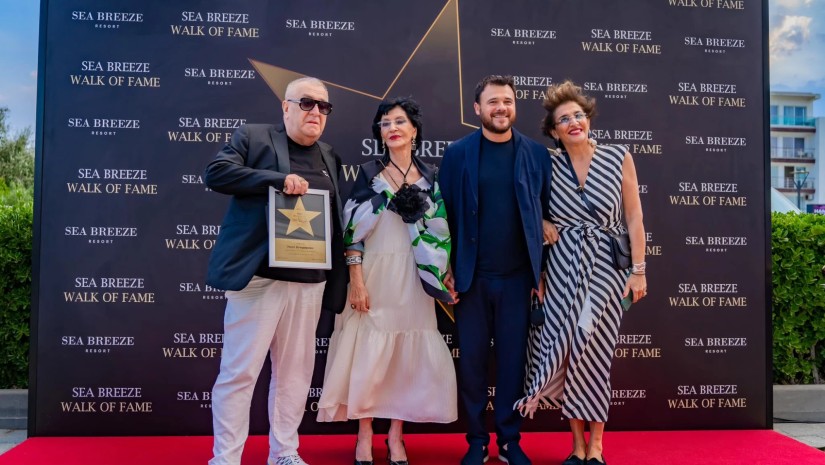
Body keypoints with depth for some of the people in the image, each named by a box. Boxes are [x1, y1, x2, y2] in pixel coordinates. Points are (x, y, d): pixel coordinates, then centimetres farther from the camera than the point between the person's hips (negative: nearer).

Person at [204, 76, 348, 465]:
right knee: (239, 371, 0)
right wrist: (278, 178, -19)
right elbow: (216, 172, -11)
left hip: (310, 281, 5)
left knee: (296, 371, 12)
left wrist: (338, 281, 8)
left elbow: (336, 221, 16)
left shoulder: (330, 158, 17)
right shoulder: (253, 137, 4)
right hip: (259, 276, -5)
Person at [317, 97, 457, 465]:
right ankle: (365, 435, 16)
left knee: (409, 355, 4)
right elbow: (353, 231, -4)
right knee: (368, 353, 1)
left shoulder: (430, 176, 8)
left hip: (414, 276, 3)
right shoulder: (369, 173, 1)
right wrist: (356, 280, -12)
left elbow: (438, 232, 10)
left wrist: (443, 278, 5)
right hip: (375, 273, -2)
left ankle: (396, 435, 19)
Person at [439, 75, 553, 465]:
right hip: (471, 275, 0)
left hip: (518, 276, 1)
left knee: (512, 358, 8)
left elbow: (545, 214, 4)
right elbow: (445, 213, 0)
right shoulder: (457, 153, 1)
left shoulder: (537, 153, 3)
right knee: (471, 359, 7)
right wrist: (446, 268, -4)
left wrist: (542, 271, 1)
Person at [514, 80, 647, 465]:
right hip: (562, 269, 1)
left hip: (604, 268, -1)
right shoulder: (548, 166, 1)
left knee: (594, 353, 1)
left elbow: (633, 218, 1)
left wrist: (638, 269, -2)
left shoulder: (618, 158, 0)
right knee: (565, 353, 2)